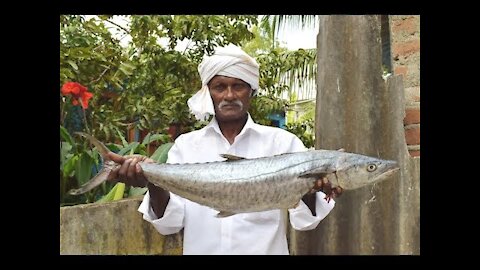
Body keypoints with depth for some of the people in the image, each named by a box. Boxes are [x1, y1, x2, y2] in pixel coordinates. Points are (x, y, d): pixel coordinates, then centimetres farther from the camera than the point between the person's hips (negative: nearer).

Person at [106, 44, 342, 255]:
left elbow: (305, 220, -8)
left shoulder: (283, 142, -4)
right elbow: (170, 222, -5)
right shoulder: (186, 145, 1)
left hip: (266, 249, -1)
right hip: (201, 249, 1)